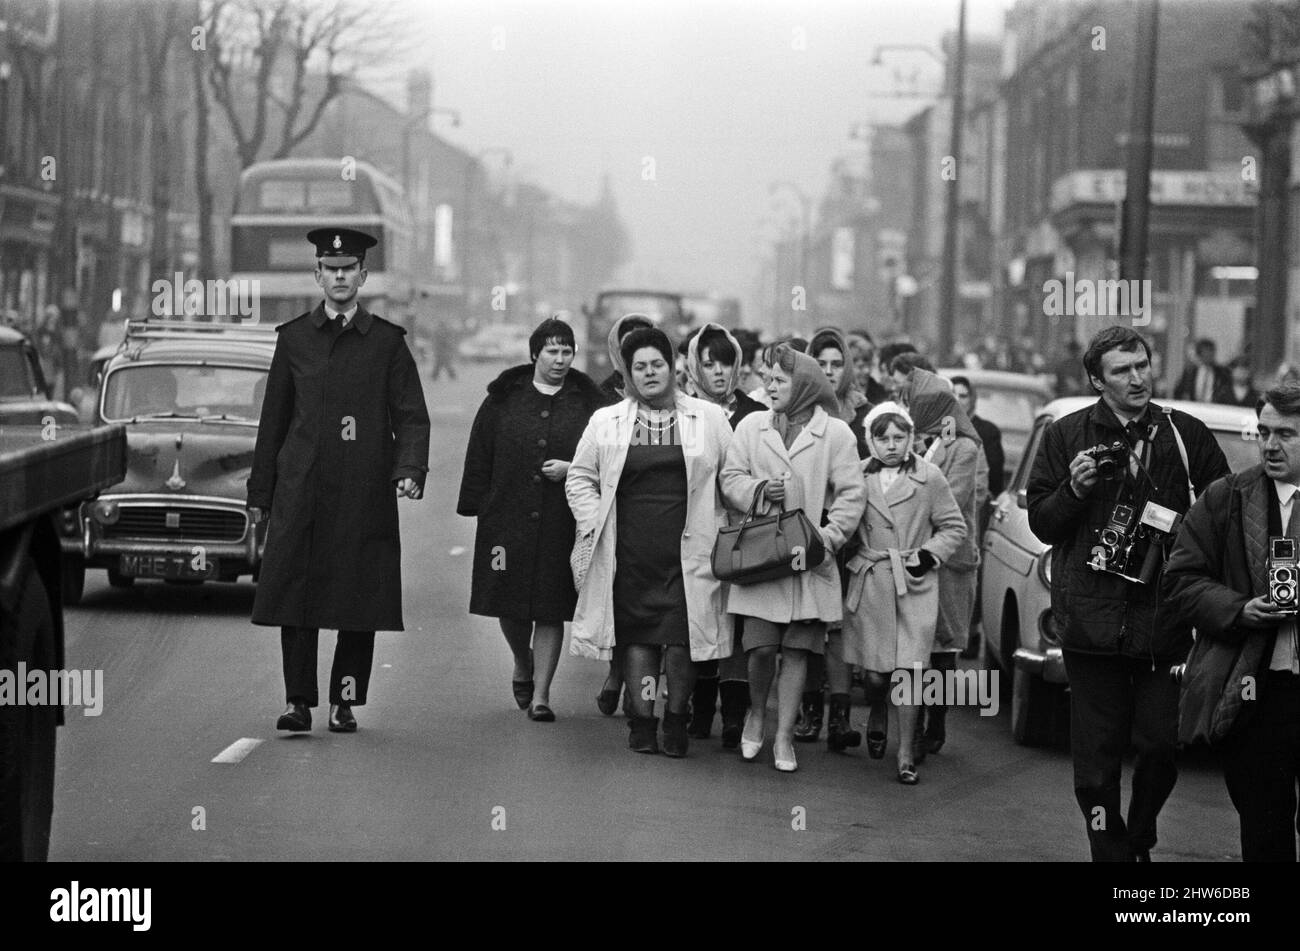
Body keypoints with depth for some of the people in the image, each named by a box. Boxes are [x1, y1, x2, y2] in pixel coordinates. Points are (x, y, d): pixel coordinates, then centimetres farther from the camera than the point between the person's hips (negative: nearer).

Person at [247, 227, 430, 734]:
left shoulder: (387, 341, 6)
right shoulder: (293, 338, 10)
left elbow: (411, 416, 4)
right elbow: (274, 419, 12)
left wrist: (409, 471, -13)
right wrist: (260, 492, 10)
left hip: (365, 497, -1)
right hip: (301, 495, 1)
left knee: (361, 602, 1)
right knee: (295, 599, -3)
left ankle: (344, 702, 11)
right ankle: (298, 702, 2)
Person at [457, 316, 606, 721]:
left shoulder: (588, 402, 4)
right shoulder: (503, 398, 5)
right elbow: (480, 455, 7)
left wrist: (571, 469, -11)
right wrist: (477, 505, 2)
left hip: (562, 523, -1)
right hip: (507, 517, 1)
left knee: (551, 610, -1)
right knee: (509, 605, 5)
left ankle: (540, 693, 7)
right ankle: (523, 665, 34)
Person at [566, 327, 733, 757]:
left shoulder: (709, 418, 6)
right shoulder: (605, 422, 8)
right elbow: (580, 478, 13)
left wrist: (719, 527, 1)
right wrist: (595, 524, 2)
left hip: (688, 553, -1)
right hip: (631, 554, 1)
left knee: (681, 639, -6)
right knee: (638, 636, 2)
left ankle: (676, 718, 7)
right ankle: (642, 721, 10)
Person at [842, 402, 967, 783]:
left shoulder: (929, 477, 0)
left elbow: (954, 527, 7)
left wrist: (929, 555, -5)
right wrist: (850, 554, 1)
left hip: (915, 583, -1)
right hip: (868, 584, 1)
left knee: (907, 668, -7)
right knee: (874, 671, 2)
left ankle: (905, 752, 2)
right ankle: (877, 714, 36)